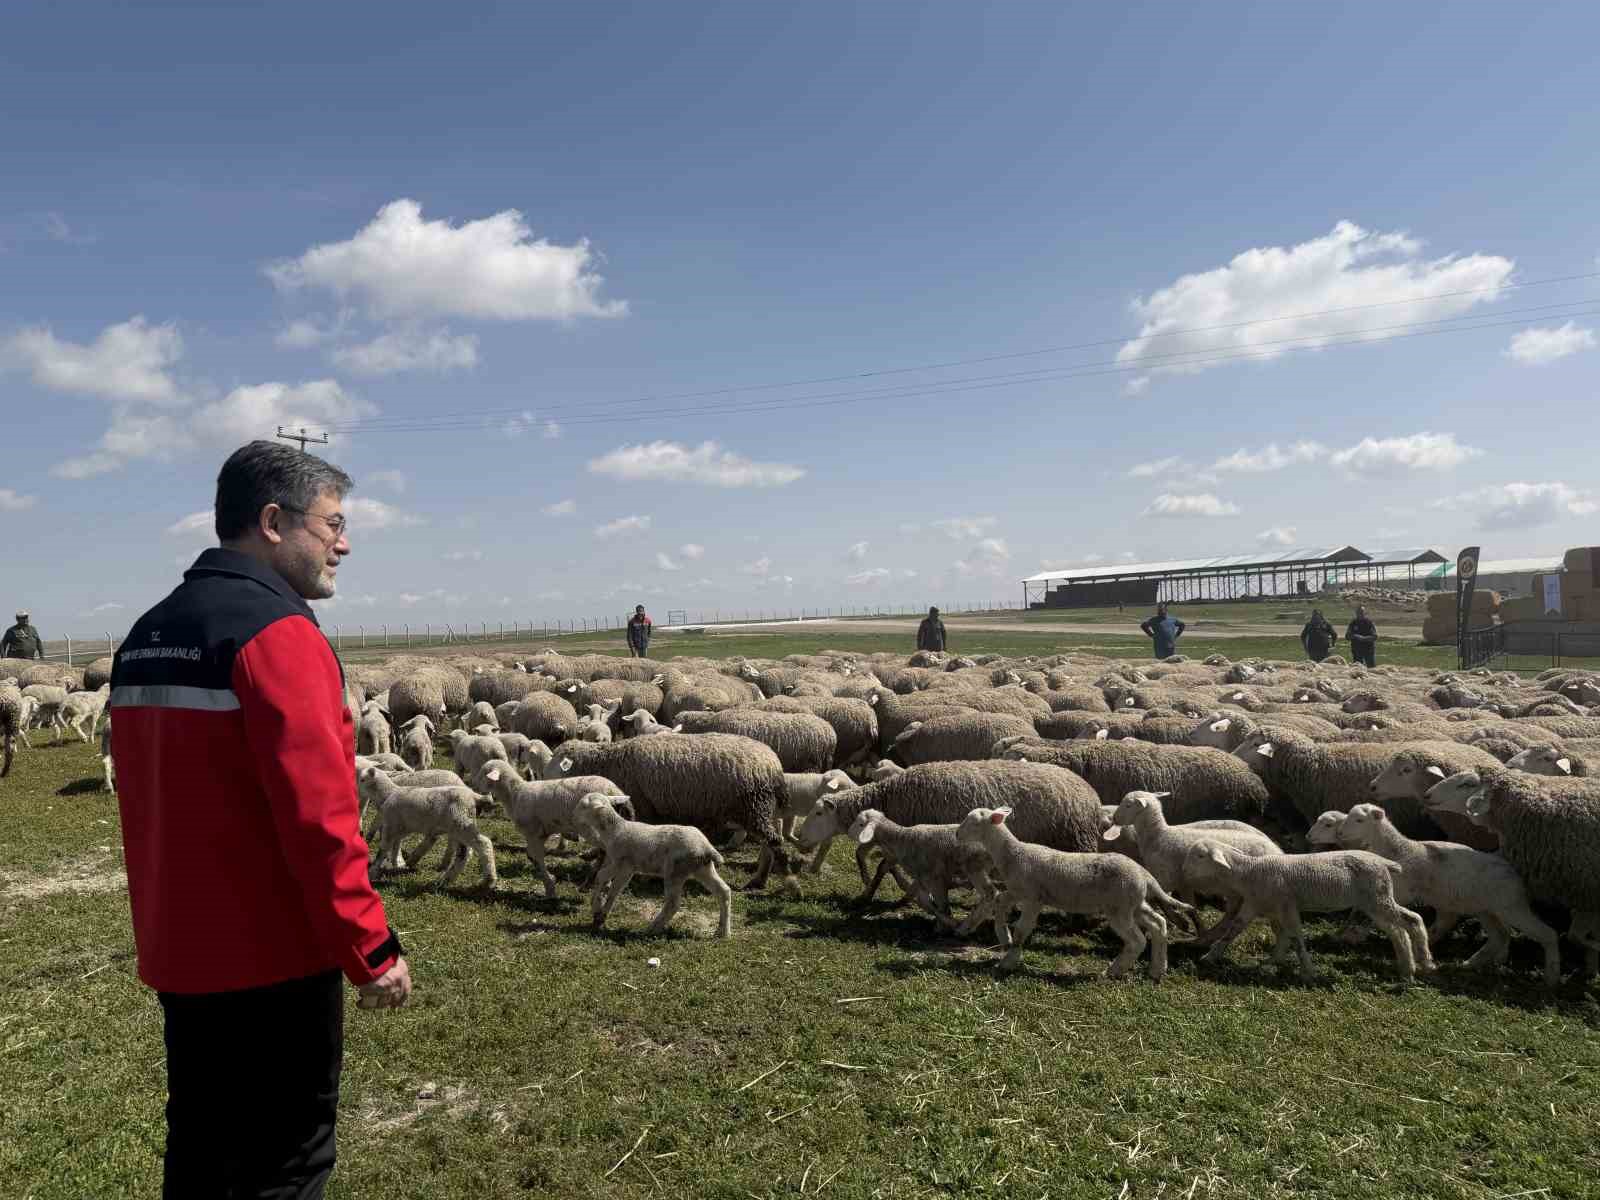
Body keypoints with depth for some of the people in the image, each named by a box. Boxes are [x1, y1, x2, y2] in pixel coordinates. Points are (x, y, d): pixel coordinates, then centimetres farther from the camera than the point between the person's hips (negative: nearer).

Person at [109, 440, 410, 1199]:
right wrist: (372, 949, -16)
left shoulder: (145, 637, 9)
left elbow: (147, 806, 15)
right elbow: (317, 815, -24)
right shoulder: (277, 632, -19)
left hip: (179, 955, 8)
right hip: (272, 960, -8)